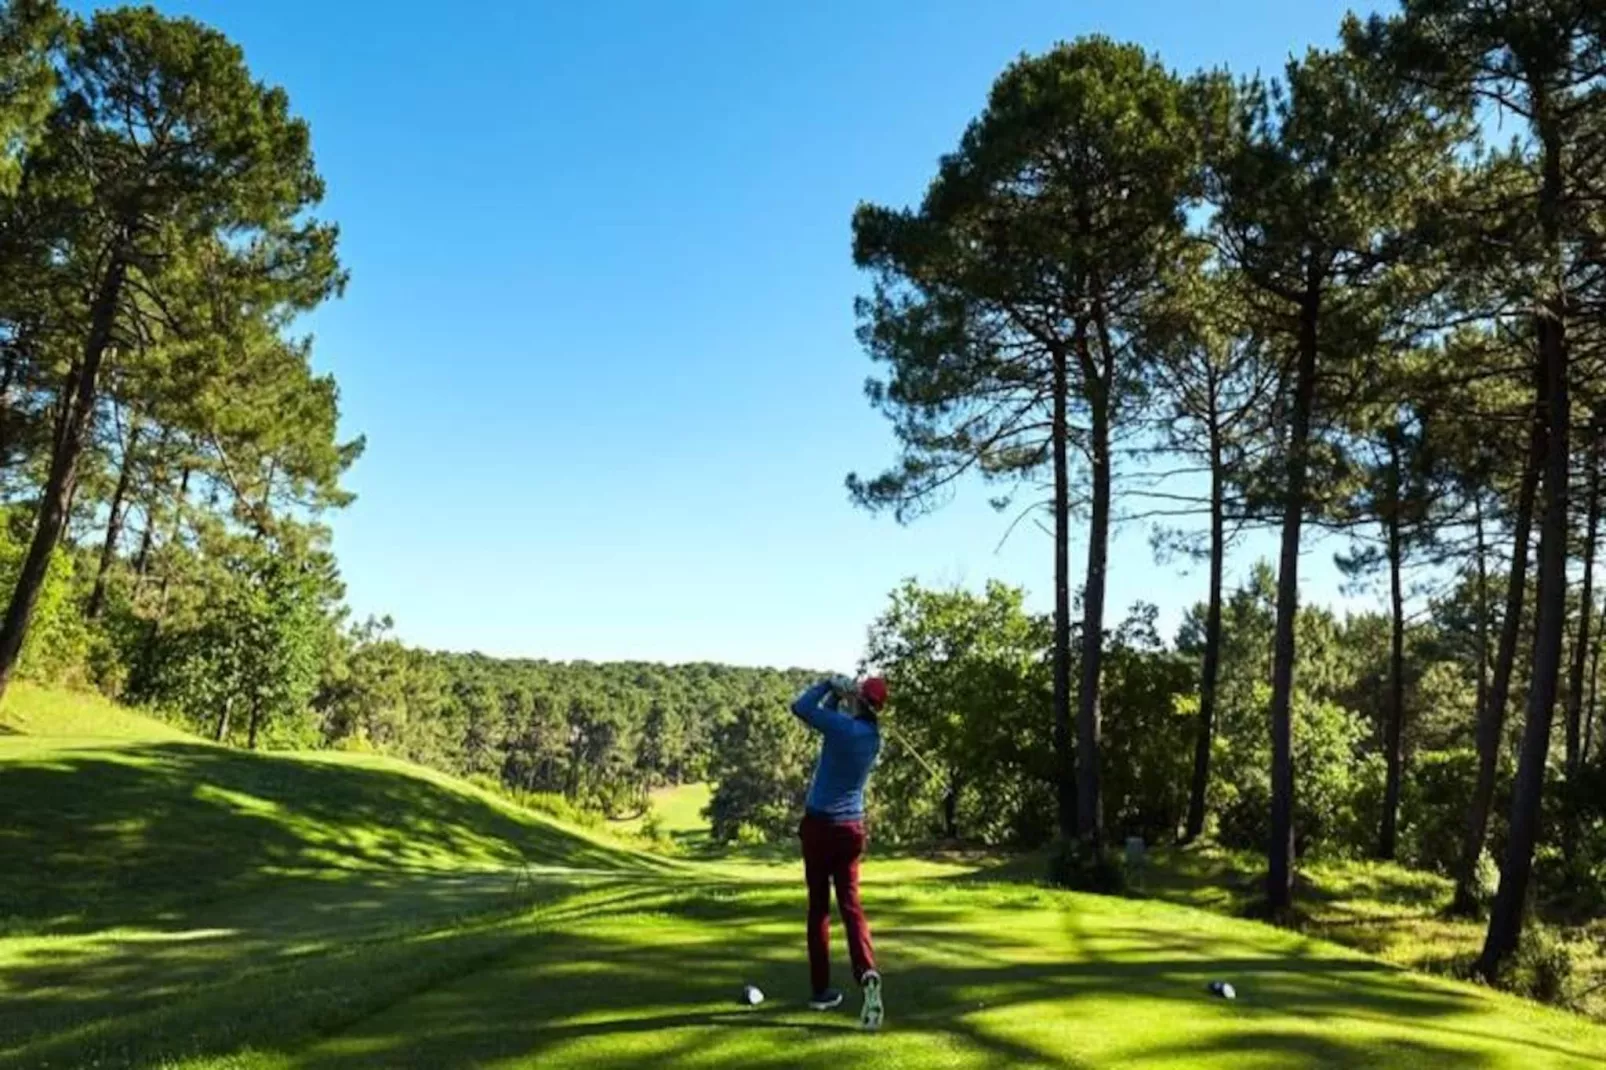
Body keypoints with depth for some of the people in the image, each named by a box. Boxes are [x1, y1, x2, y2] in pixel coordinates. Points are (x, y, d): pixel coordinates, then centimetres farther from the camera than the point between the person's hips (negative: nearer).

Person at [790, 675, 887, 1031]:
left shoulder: (844, 727, -16)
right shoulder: (872, 736, 5)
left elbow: (801, 707, -13)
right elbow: (829, 723, 16)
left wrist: (829, 685, -2)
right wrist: (838, 695, 5)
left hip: (820, 824, -4)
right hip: (851, 827, 4)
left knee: (819, 906, 7)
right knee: (850, 903, 3)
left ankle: (821, 990, 11)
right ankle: (867, 973, -21)